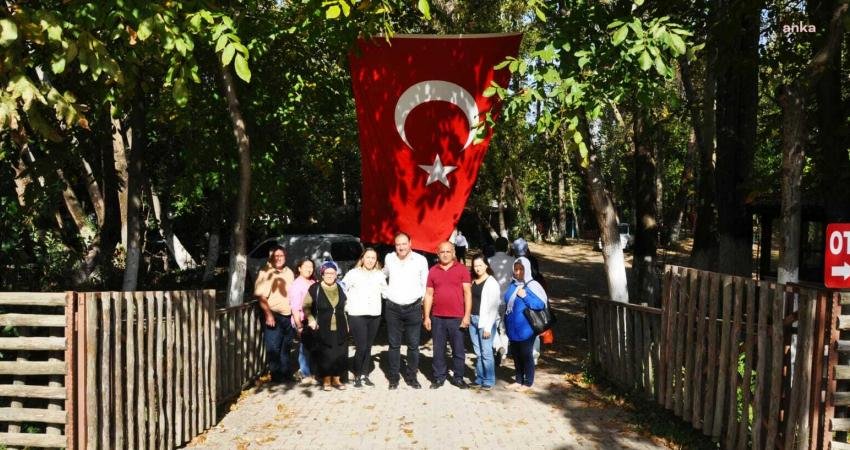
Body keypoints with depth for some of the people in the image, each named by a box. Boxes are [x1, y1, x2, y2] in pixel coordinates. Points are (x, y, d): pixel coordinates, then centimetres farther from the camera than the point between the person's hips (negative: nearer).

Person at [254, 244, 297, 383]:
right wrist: (268, 314, -24)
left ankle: (286, 374, 26)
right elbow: (260, 296, -17)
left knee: (286, 347, 15)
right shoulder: (265, 272, -10)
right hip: (273, 316, -6)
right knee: (273, 347, -3)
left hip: (288, 316, 7)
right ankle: (276, 376, 7)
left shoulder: (289, 272, 12)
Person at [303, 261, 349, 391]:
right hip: (322, 329, -3)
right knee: (324, 355, 0)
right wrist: (311, 320, -10)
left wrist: (346, 324, 13)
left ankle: (336, 379, 19)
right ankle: (326, 380, 16)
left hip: (339, 328, 3)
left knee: (340, 354, 5)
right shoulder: (315, 288, -6)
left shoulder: (341, 288, 7)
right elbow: (306, 306, 1)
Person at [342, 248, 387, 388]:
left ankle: (365, 375, 19)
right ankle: (357, 375, 10)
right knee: (361, 347, -7)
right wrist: (348, 306, -4)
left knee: (368, 347, 8)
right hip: (357, 316, -4)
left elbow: (386, 291, 17)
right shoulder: (353, 273, -1)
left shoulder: (380, 275, 10)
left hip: (374, 316, 4)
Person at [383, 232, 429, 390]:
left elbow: (425, 284, 4)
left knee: (413, 345, 4)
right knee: (394, 345, 7)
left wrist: (422, 299, 4)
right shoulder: (389, 258, 1)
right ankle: (393, 378, 14)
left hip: (413, 307, -1)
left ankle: (411, 377, 16)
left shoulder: (420, 260, -6)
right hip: (393, 308, 1)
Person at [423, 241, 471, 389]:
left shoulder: (462, 269, 1)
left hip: (457, 317, -2)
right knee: (438, 350, 9)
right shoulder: (433, 271, 8)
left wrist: (467, 315, -6)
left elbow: (467, 292, -1)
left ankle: (458, 377, 18)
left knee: (458, 349, 5)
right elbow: (429, 295, 9)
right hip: (437, 317, 2)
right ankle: (439, 377, 19)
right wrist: (427, 317, 5)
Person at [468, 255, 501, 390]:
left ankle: (489, 380, 6)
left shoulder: (492, 283, -8)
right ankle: (479, 378, 20)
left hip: (485, 320, -6)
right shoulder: (473, 281, 12)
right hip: (472, 319, 6)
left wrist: (488, 326, -14)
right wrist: (468, 318, 5)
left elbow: (493, 306, -11)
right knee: (477, 352, 11)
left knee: (486, 352, -4)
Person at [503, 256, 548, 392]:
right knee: (516, 355, 16)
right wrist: (506, 322, 18)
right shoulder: (513, 285, 6)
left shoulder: (532, 286, -14)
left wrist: (525, 296, -24)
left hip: (525, 330, -7)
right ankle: (519, 380, 29)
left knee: (526, 355, 6)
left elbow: (541, 304, -18)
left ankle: (528, 383, 18)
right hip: (512, 329, 7)